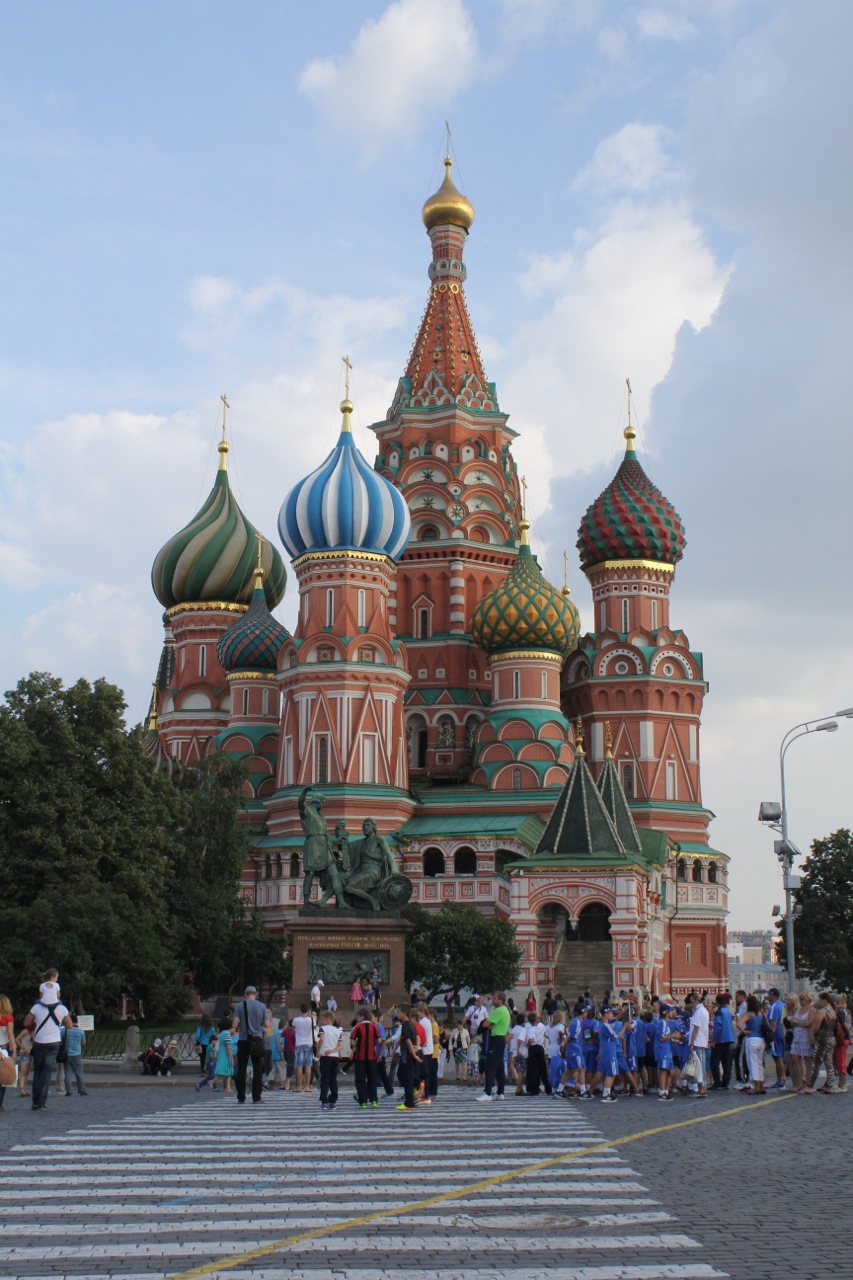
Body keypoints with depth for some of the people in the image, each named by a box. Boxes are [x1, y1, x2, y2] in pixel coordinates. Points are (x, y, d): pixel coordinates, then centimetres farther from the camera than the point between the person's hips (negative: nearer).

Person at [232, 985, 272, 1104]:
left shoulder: (240, 1006, -2)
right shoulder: (262, 1006, 1)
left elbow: (235, 1024, -8)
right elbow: (267, 1025, -1)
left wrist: (233, 1030, 14)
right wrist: (270, 1017, 19)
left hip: (243, 1041, 0)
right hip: (257, 1040, 0)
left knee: (241, 1070, 5)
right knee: (257, 1070, 4)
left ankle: (241, 1097, 4)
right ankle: (256, 1097, 1)